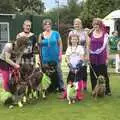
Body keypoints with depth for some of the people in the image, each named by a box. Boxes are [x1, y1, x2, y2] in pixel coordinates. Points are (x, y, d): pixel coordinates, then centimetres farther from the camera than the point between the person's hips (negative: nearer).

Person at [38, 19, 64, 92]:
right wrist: (41, 38, -8)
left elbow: (60, 44, 1)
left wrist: (60, 54, -5)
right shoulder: (41, 35, 6)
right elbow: (40, 45, 8)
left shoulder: (56, 33, -1)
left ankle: (61, 86, 12)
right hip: (45, 57, 2)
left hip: (55, 56, -2)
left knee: (58, 71, 3)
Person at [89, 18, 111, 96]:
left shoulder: (105, 34, 0)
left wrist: (107, 58, -1)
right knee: (93, 75, 6)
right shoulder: (91, 34, 5)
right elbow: (88, 46, 9)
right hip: (93, 58, 2)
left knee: (104, 74, 2)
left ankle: (107, 90, 13)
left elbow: (106, 46, 2)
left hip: (102, 58, -2)